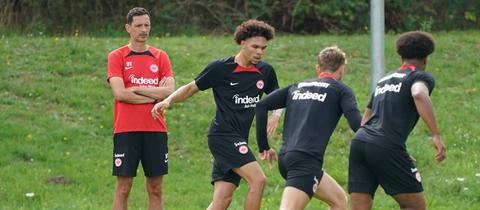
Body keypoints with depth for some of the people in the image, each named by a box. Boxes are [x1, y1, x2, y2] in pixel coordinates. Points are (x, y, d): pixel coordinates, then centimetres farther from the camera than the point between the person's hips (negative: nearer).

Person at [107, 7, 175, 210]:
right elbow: (119, 93, -11)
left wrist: (136, 89, -9)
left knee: (155, 188, 5)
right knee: (123, 187, -2)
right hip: (126, 130, -3)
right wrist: (155, 94, -7)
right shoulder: (117, 56, 2)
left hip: (155, 130, 3)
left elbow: (169, 92, -2)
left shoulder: (160, 56, 10)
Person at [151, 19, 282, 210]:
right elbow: (191, 88, 4)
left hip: (239, 140, 6)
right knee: (257, 180, -20)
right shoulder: (220, 68, -6)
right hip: (223, 135, -6)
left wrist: (276, 114, 2)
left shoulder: (266, 71, 9)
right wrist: (168, 100, -10)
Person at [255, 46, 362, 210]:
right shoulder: (341, 90, 6)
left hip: (285, 158, 7)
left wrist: (263, 147, 19)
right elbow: (356, 123, -9)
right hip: (306, 159, -7)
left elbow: (261, 106, 15)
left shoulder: (297, 87, 22)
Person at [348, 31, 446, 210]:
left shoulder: (384, 80, 27)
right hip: (387, 147, -7)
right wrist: (436, 135, -24)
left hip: (359, 141, 7)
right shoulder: (421, 77, 5)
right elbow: (419, 95, -19)